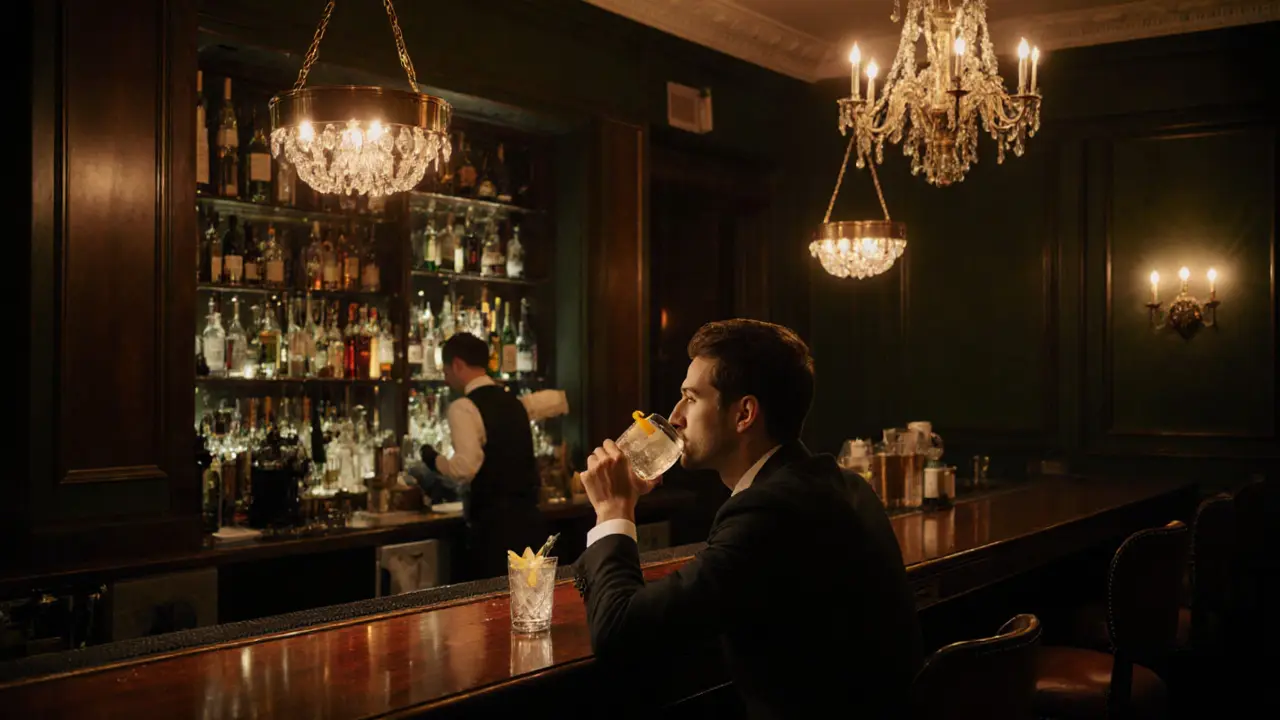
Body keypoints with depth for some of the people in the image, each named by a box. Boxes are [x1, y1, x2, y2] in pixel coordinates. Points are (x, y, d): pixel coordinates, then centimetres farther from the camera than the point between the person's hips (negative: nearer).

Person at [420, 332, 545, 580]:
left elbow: (466, 468, -23)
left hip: (494, 524, -8)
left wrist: (434, 459, -2)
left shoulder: (463, 407, -11)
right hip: (528, 519, 8)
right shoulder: (513, 402, 13)